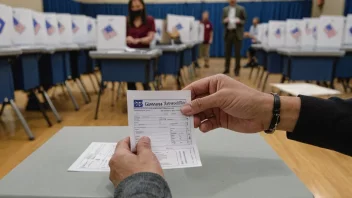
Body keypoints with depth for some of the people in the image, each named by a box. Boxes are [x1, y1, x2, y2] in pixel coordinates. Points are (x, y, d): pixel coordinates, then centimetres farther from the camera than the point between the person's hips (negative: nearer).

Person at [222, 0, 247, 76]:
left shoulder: (241, 9, 0)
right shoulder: (225, 9, 10)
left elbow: (244, 21, 1)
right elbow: (223, 21, 13)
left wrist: (239, 21, -20)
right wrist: (224, 21, -11)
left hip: (237, 33, -3)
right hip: (228, 33, 3)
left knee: (237, 52, 0)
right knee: (227, 52, 6)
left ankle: (237, 70, 8)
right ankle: (227, 68, 17)